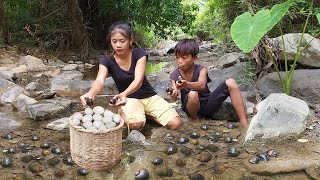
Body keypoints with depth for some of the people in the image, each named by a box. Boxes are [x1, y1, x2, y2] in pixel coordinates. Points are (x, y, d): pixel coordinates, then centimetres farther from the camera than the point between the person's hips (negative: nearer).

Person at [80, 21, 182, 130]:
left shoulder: (139, 53, -14)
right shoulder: (107, 60, -12)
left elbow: (138, 80, -29)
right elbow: (100, 81, -31)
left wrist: (124, 93, -51)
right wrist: (91, 93, -56)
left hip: (149, 97, 2)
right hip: (129, 99, -1)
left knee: (175, 123, -16)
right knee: (135, 124, -35)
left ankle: (145, 113, 8)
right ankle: (123, 112, 0)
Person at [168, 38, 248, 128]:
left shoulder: (201, 69, -13)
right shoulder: (175, 75, -9)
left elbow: (202, 85, -35)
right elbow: (174, 97, -22)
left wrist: (186, 84, -57)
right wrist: (173, 95, -48)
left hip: (207, 104, 1)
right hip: (192, 107, -1)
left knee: (230, 83, -21)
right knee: (192, 95, -38)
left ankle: (244, 122, -19)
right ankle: (194, 119, -7)